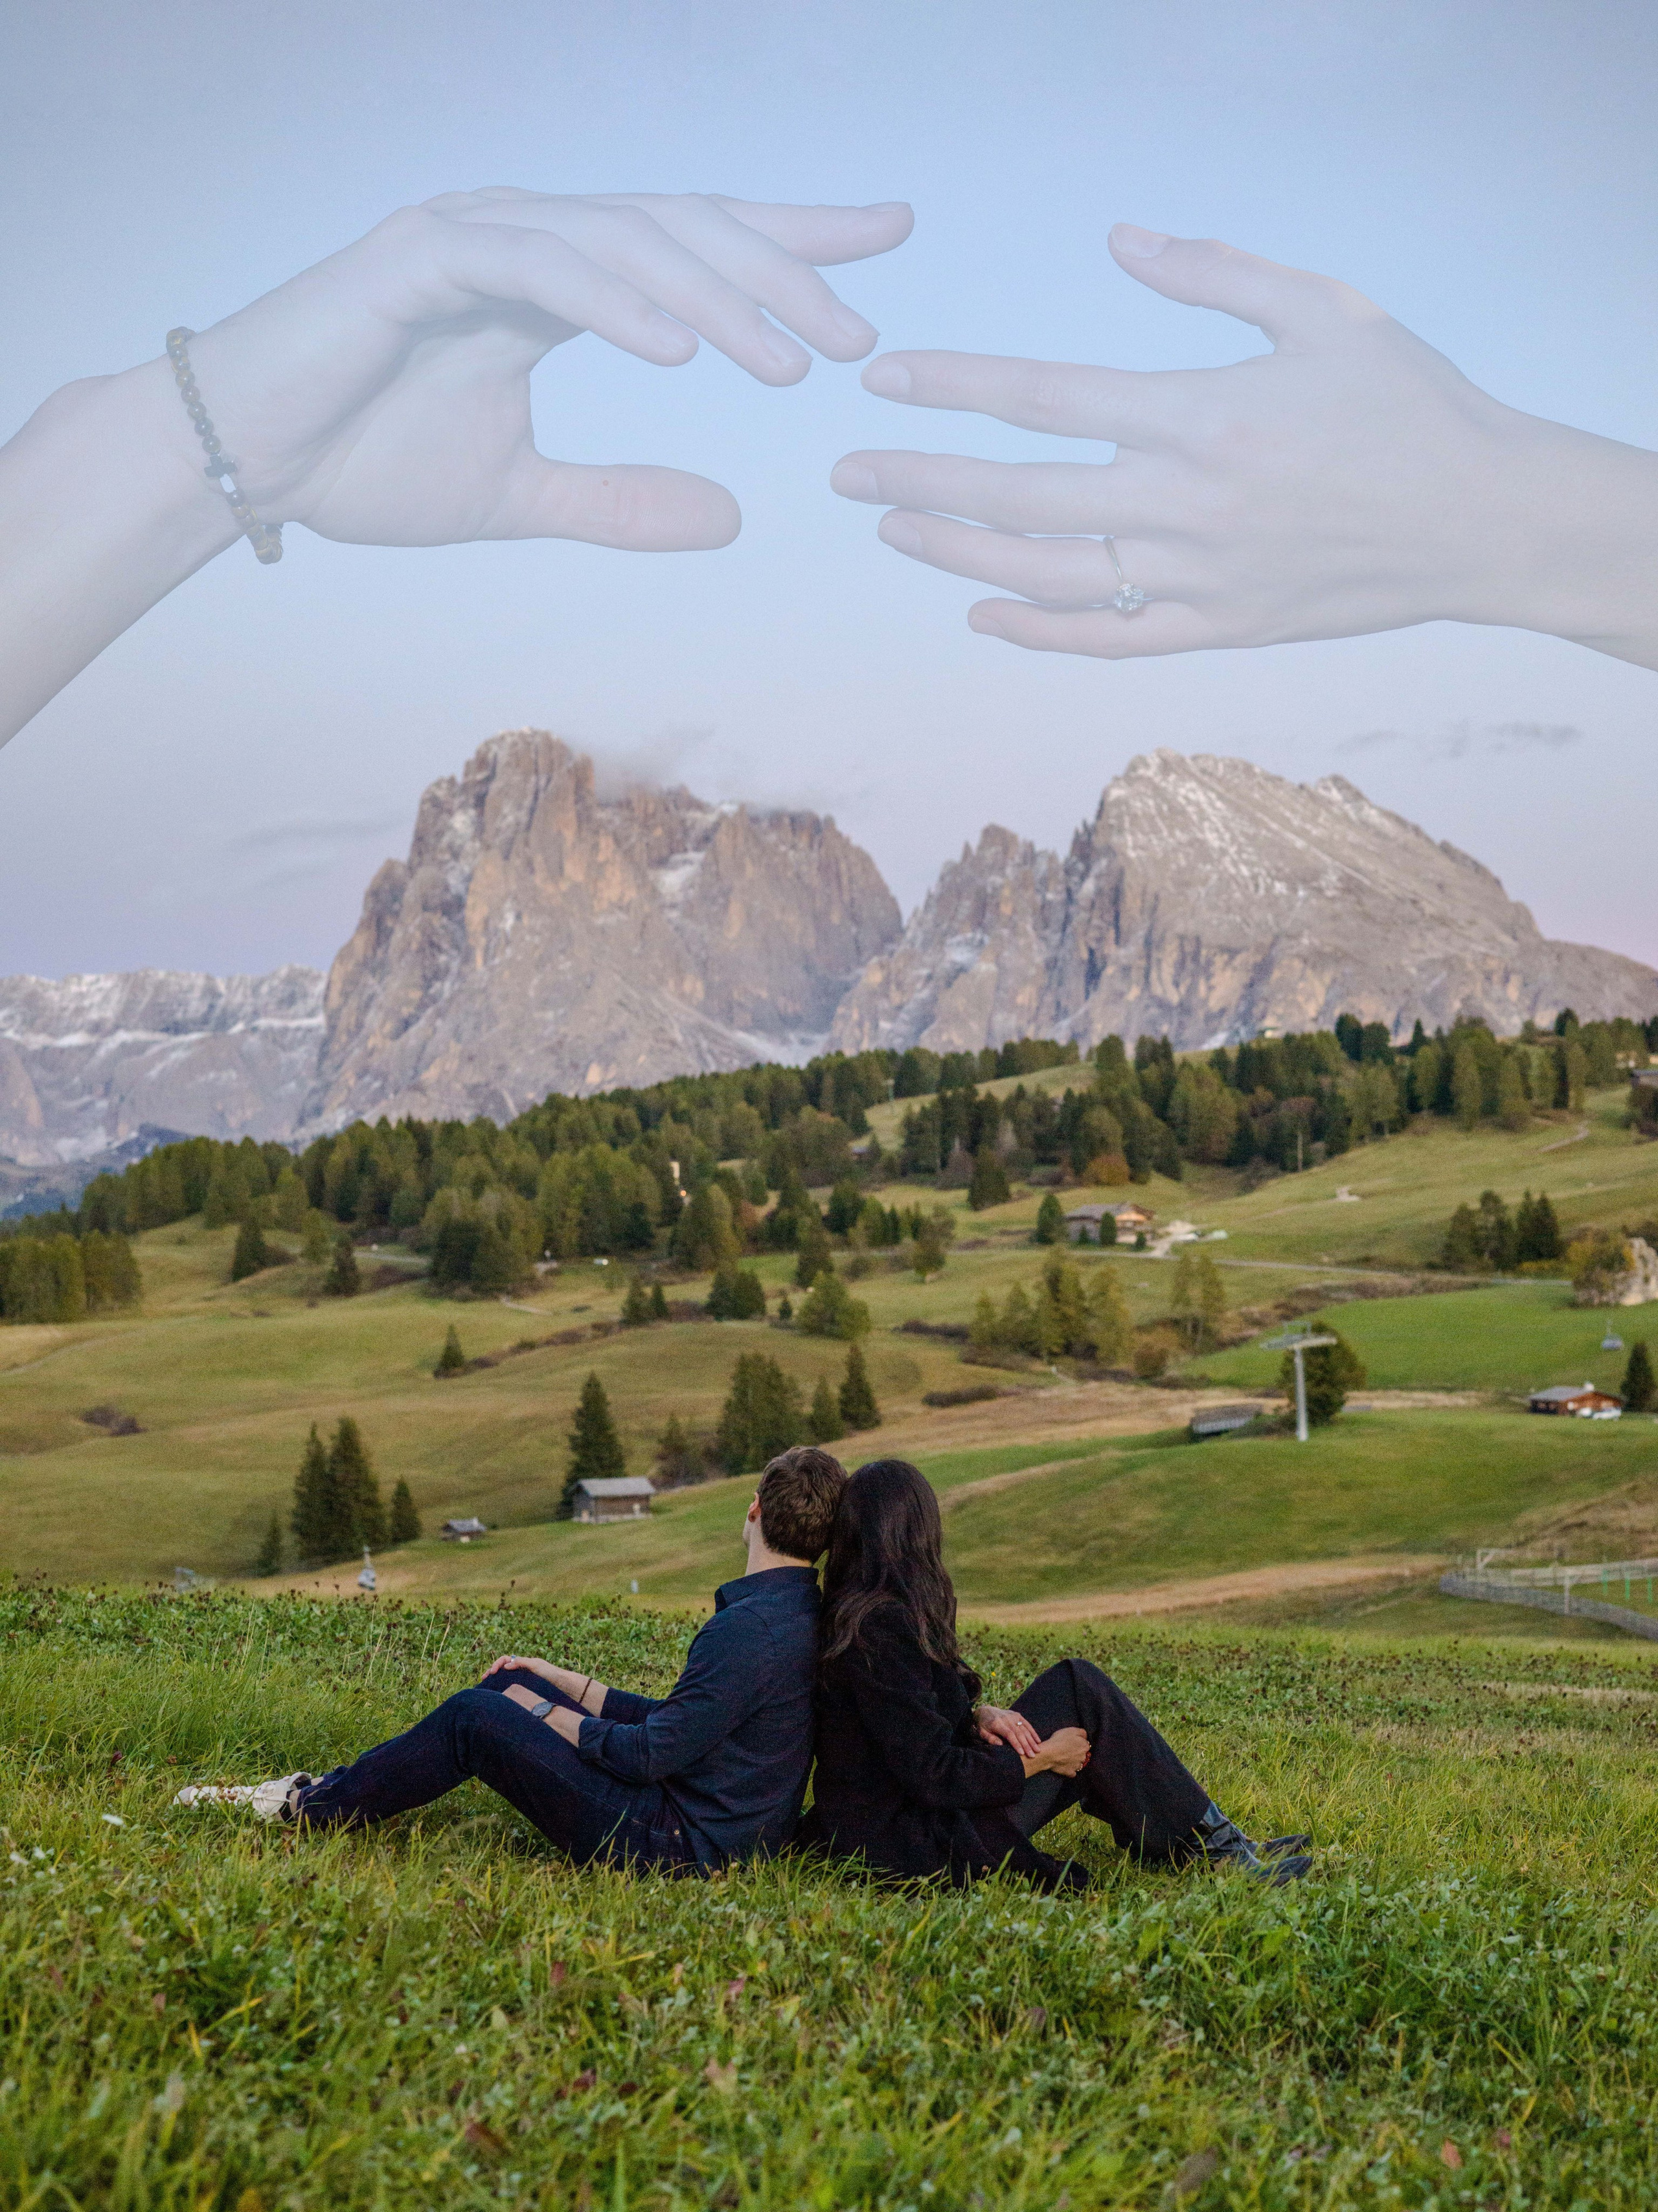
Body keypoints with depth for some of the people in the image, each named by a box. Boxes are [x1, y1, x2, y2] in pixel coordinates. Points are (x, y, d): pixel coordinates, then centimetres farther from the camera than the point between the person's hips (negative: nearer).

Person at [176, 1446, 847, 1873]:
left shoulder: (752, 1629, -25)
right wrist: (562, 1682, 17)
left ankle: (310, 1808, 11)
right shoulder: (803, 1612, 8)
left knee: (472, 1717, -7)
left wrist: (548, 1716, -6)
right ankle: (335, 1789, 20)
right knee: (509, 1685, 12)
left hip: (682, 1849, -10)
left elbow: (651, 1754, -22)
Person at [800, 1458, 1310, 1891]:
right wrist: (1039, 1759, -9)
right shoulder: (881, 1629, -22)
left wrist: (977, 1715, -1)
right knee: (1078, 1689, -7)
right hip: (923, 1844, -10)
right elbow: (936, 1779, -23)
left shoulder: (847, 1614, 8)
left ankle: (1227, 1848, 14)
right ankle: (1218, 1849, 3)